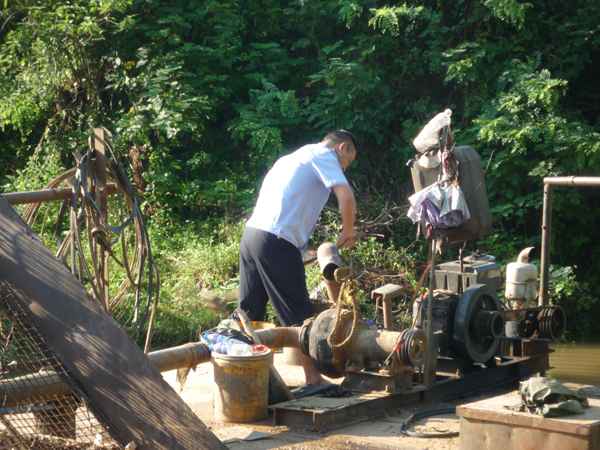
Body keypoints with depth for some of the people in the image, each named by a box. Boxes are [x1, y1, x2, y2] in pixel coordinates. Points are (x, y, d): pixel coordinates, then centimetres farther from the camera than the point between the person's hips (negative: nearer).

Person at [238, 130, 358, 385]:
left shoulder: (293, 157, 27)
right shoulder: (324, 155, 1)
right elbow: (346, 197, -14)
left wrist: (301, 249, 24)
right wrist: (348, 232, 2)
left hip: (252, 233, 8)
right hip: (277, 242, -8)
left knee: (249, 312, 14)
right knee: (299, 316, 0)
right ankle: (313, 380, 5)